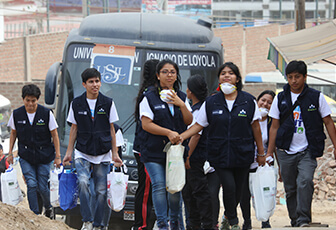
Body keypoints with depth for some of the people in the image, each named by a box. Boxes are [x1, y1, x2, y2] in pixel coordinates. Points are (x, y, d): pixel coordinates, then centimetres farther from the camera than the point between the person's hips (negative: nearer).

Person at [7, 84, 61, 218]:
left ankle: (48, 207, 31)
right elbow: (13, 134, 10)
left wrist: (58, 156, -3)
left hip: (44, 156, -1)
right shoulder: (16, 114, -4)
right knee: (31, 184, -12)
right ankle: (35, 215, -3)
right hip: (25, 156, 1)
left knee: (42, 186, 0)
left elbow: (54, 135, -3)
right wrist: (10, 153, 7)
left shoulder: (47, 114, -10)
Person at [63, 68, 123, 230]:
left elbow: (111, 129, 7)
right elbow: (74, 129, 10)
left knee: (101, 191, 0)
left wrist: (115, 154, 6)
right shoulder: (77, 104, 3)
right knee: (83, 182, -23)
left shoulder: (107, 103, 3)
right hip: (82, 154, -1)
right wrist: (69, 153, 8)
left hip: (103, 155, 1)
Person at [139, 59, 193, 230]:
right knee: (159, 185, -12)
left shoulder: (182, 97, 13)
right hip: (154, 151, -3)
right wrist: (168, 133, -17)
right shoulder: (149, 98, 0)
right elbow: (146, 124, -8)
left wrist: (181, 105, -10)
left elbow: (189, 121, 7)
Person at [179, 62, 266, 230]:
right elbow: (198, 126, 5)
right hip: (220, 155, -1)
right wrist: (181, 137, -10)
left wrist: (261, 153, 9)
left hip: (242, 154, 1)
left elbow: (255, 127, 8)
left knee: (237, 190, 5)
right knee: (229, 186, -13)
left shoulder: (248, 101, 3)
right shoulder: (211, 103, 4)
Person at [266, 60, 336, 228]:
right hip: (286, 152, 3)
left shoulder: (316, 97, 1)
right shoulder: (280, 99, 6)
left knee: (305, 182, -23)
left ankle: (303, 219, -23)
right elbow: (274, 127, 11)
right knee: (290, 189, 5)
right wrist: (269, 153, 8)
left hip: (308, 151, -3)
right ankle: (295, 222, 16)